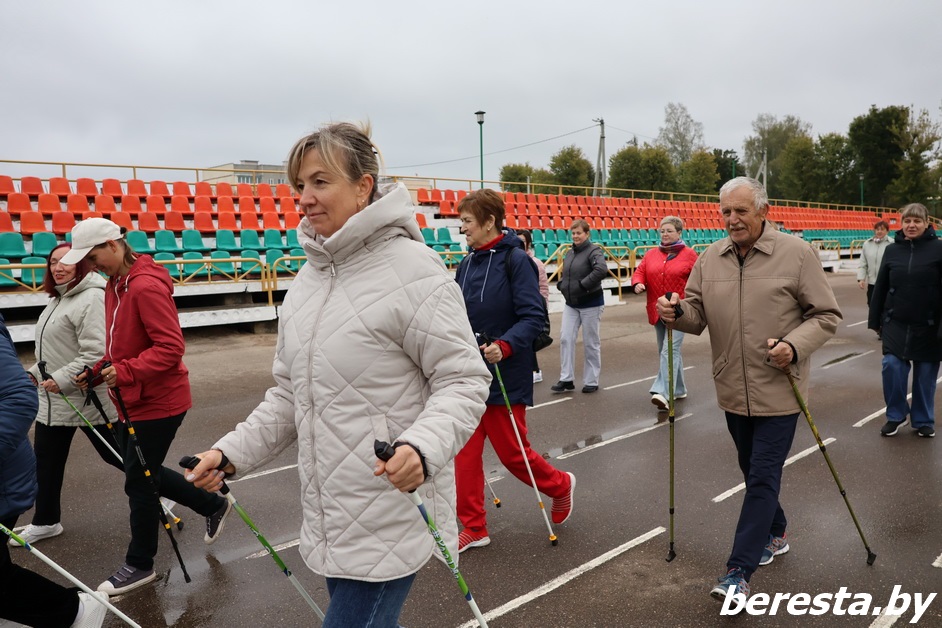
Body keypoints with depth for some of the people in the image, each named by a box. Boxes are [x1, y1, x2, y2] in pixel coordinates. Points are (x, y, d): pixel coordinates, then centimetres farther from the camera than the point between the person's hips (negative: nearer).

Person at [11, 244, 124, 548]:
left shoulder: (91, 299, -20)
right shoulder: (59, 299, 13)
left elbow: (96, 353, -27)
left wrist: (62, 380, -25)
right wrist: (35, 372, 15)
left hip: (88, 399, -9)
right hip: (54, 399, 9)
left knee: (116, 454, 5)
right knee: (45, 462, 15)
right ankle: (45, 522, 31)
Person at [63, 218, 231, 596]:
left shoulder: (147, 286, -21)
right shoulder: (115, 285, 9)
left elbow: (171, 347, -25)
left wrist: (126, 371, -28)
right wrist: (98, 371, 4)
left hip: (157, 402, -10)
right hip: (134, 400, 10)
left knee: (139, 483, 3)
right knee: (142, 473, 20)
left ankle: (140, 566, 23)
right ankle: (214, 506, 38)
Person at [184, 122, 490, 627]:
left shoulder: (411, 268, -16)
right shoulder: (308, 278, 8)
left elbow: (464, 381, -16)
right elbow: (290, 394, 14)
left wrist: (421, 448, -33)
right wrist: (233, 452, 4)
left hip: (392, 520, -7)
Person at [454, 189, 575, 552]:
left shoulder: (516, 260, -13)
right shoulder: (467, 263, 7)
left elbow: (532, 317, -17)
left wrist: (505, 346, -31)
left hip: (505, 374, -6)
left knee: (512, 452, 6)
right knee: (465, 452, 7)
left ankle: (560, 485, 35)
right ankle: (473, 528, 22)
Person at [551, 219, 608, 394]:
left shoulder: (594, 250, -12)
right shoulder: (569, 253, 10)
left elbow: (601, 270, -30)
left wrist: (583, 285, -26)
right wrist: (561, 284, 5)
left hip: (590, 304, -7)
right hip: (571, 304, 7)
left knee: (591, 343, 4)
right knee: (566, 339, 0)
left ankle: (591, 381, 15)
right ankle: (566, 379, 6)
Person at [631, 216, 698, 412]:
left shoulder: (689, 254, -2)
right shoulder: (651, 254, 11)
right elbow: (640, 272, 9)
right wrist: (638, 283, -13)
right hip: (657, 311, 6)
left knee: (670, 351, -16)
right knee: (666, 351, 14)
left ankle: (663, 393, -23)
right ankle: (679, 389, 29)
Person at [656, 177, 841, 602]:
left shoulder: (796, 253, -9)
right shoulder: (710, 258, 2)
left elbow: (826, 315, -6)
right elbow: (698, 313, 5)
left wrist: (795, 345, -23)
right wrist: (676, 312, -17)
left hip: (778, 391, -5)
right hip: (734, 390, 5)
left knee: (762, 479, -3)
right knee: (753, 472, 20)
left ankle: (739, 572, 3)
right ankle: (774, 535, 44)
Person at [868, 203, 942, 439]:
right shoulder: (892, 250, 4)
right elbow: (880, 287, 8)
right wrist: (875, 320, 8)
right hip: (896, 323, 2)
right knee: (892, 366, -9)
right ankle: (896, 415, 11)